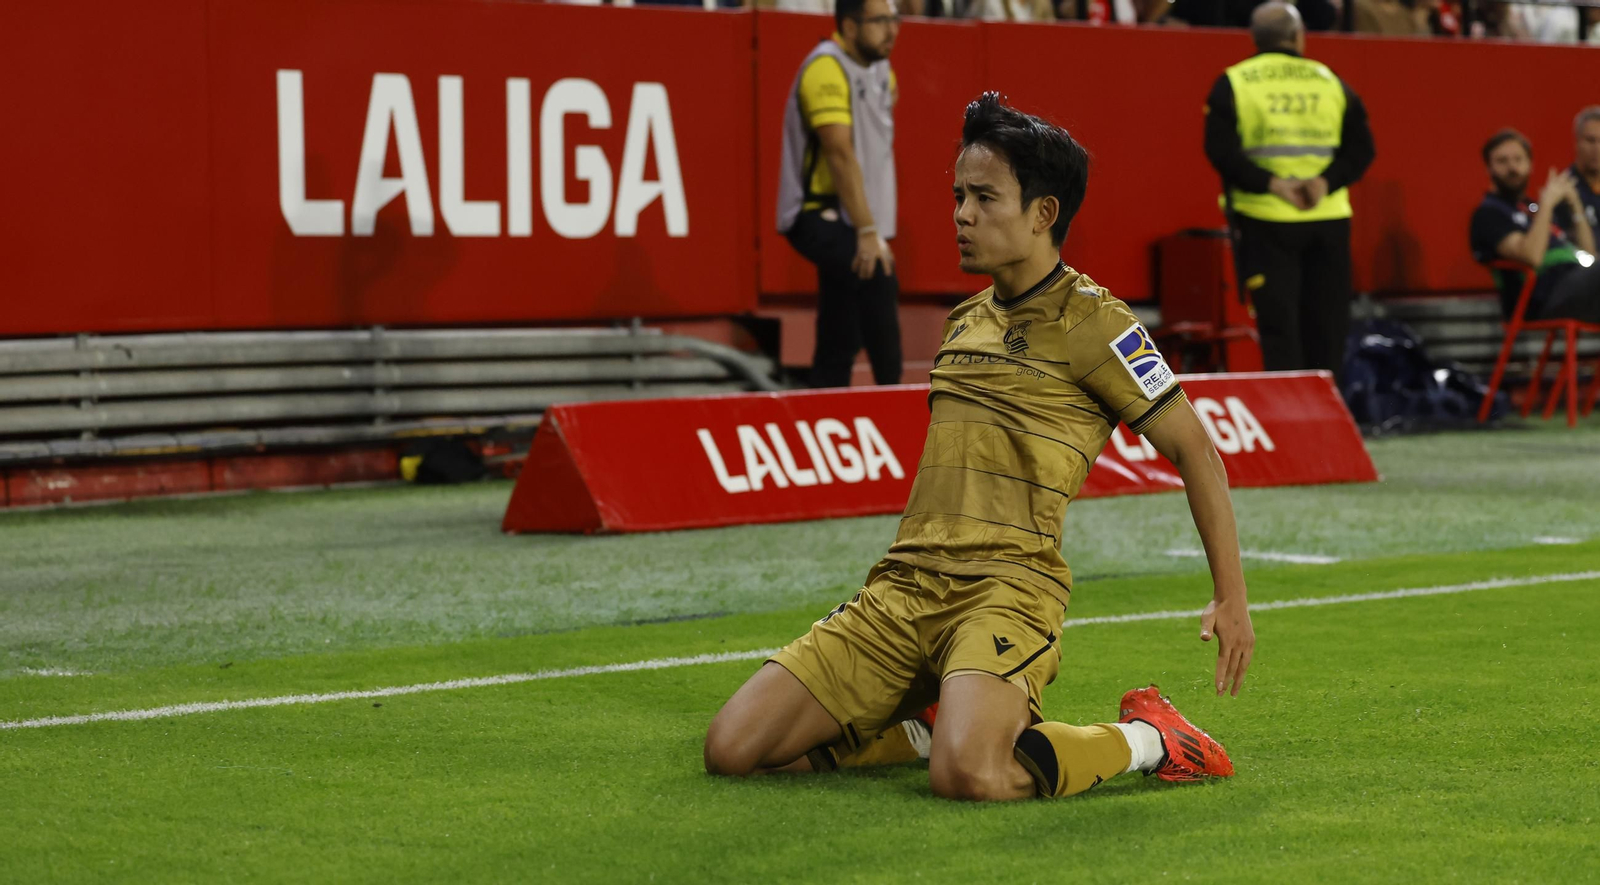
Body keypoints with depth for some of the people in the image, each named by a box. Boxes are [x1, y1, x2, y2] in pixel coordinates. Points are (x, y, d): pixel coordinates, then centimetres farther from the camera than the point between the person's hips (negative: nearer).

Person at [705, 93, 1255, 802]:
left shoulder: (1090, 322, -2)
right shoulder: (964, 322, 20)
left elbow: (1195, 452, 1)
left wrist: (1232, 599, -3)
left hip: (1009, 588, -7)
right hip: (902, 586, 7)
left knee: (968, 776, -35)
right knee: (731, 750, -7)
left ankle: (1144, 739, -5)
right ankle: (930, 721, 15)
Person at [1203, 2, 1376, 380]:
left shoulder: (1233, 83, 1)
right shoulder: (1330, 81, 9)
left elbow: (1221, 150, -11)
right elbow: (1361, 147, 0)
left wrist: (1272, 185, -15)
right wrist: (1327, 181, -10)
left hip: (1264, 220, -2)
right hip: (1328, 220, 2)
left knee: (1277, 321, -1)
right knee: (1327, 321, 11)